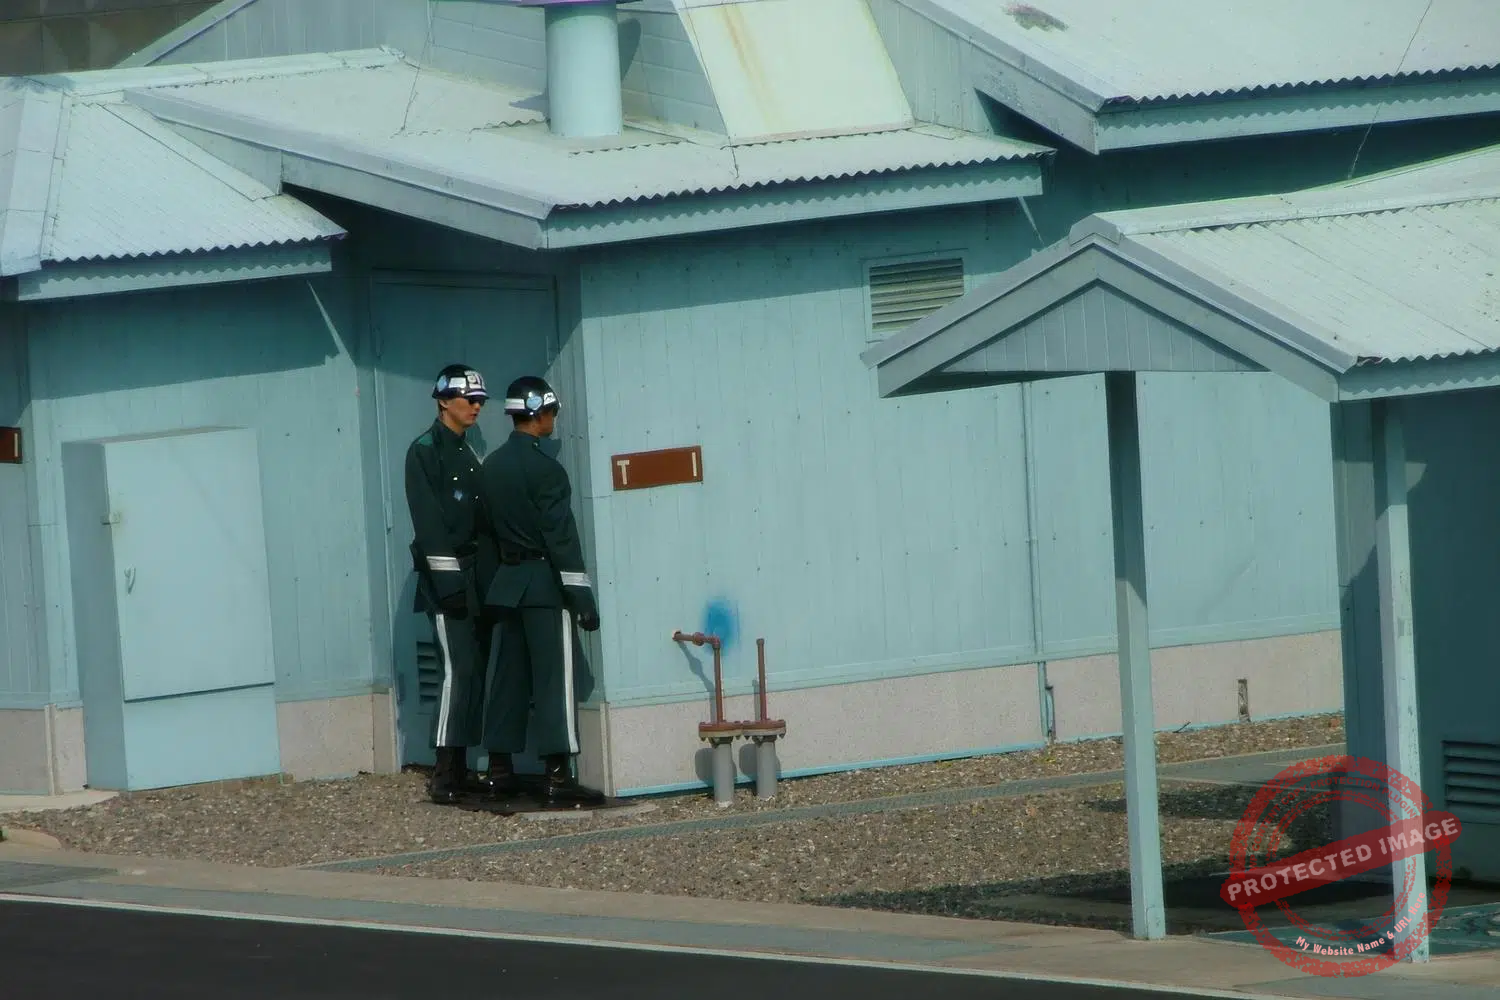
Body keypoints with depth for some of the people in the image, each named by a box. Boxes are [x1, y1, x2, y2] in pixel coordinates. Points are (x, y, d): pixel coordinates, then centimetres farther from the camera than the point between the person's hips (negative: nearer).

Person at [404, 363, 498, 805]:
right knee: (459, 669, -14)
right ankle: (445, 774, -16)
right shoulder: (425, 451, -6)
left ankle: (460, 768, 9)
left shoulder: (470, 452, 18)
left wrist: (489, 580, 13)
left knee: (475, 671, 6)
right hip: (449, 579, -8)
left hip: (479, 581, 8)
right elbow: (428, 522, -13)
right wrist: (448, 581, -19)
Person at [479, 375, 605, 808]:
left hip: (508, 580, 8)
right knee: (556, 676, -8)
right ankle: (557, 776, -13)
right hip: (544, 582, -8)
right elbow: (561, 536, -17)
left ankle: (500, 768, 15)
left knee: (511, 674, 13)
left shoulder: (493, 464, 8)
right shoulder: (544, 468, -15)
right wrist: (581, 596, -15)